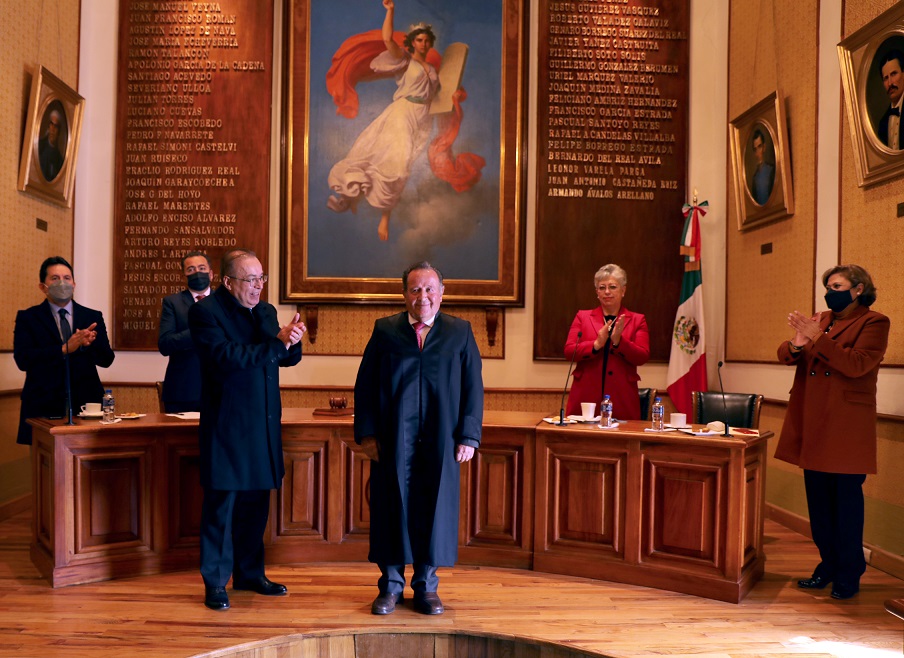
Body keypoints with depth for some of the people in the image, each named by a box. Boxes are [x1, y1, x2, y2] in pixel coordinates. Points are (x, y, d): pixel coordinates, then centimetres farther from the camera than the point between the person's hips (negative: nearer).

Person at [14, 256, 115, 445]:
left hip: (86, 403, 2)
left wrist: (89, 343, -18)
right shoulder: (27, 318, 5)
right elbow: (22, 359, -8)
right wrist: (65, 349, -20)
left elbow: (107, 359, 3)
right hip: (44, 407, -1)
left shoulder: (93, 317, 9)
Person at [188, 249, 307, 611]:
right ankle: (215, 583, 18)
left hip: (263, 428, 6)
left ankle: (250, 573, 29)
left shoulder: (265, 311, 11)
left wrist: (292, 341, -13)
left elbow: (288, 357, 9)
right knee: (221, 506, 4)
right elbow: (227, 356, -23)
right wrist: (276, 342, -25)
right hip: (227, 428, -6)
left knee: (255, 505, 15)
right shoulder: (206, 312, -9)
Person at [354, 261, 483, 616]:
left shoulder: (460, 332, 6)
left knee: (435, 509, 6)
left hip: (441, 441, 0)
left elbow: (473, 388, 4)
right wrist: (366, 433, -3)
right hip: (392, 440, 0)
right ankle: (391, 584, 22)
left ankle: (426, 586, 22)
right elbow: (364, 386, 4)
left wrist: (468, 436, -3)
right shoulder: (385, 330, 6)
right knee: (393, 507, 6)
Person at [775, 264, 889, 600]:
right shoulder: (820, 320, 14)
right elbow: (785, 355, 9)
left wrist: (818, 338, -22)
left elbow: (856, 364, -17)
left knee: (846, 498, 2)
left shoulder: (874, 323, -3)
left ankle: (849, 574, 15)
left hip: (845, 427, -6)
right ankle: (829, 564, 24)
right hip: (812, 423, 6)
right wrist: (795, 346, -13)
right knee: (818, 498, 11)